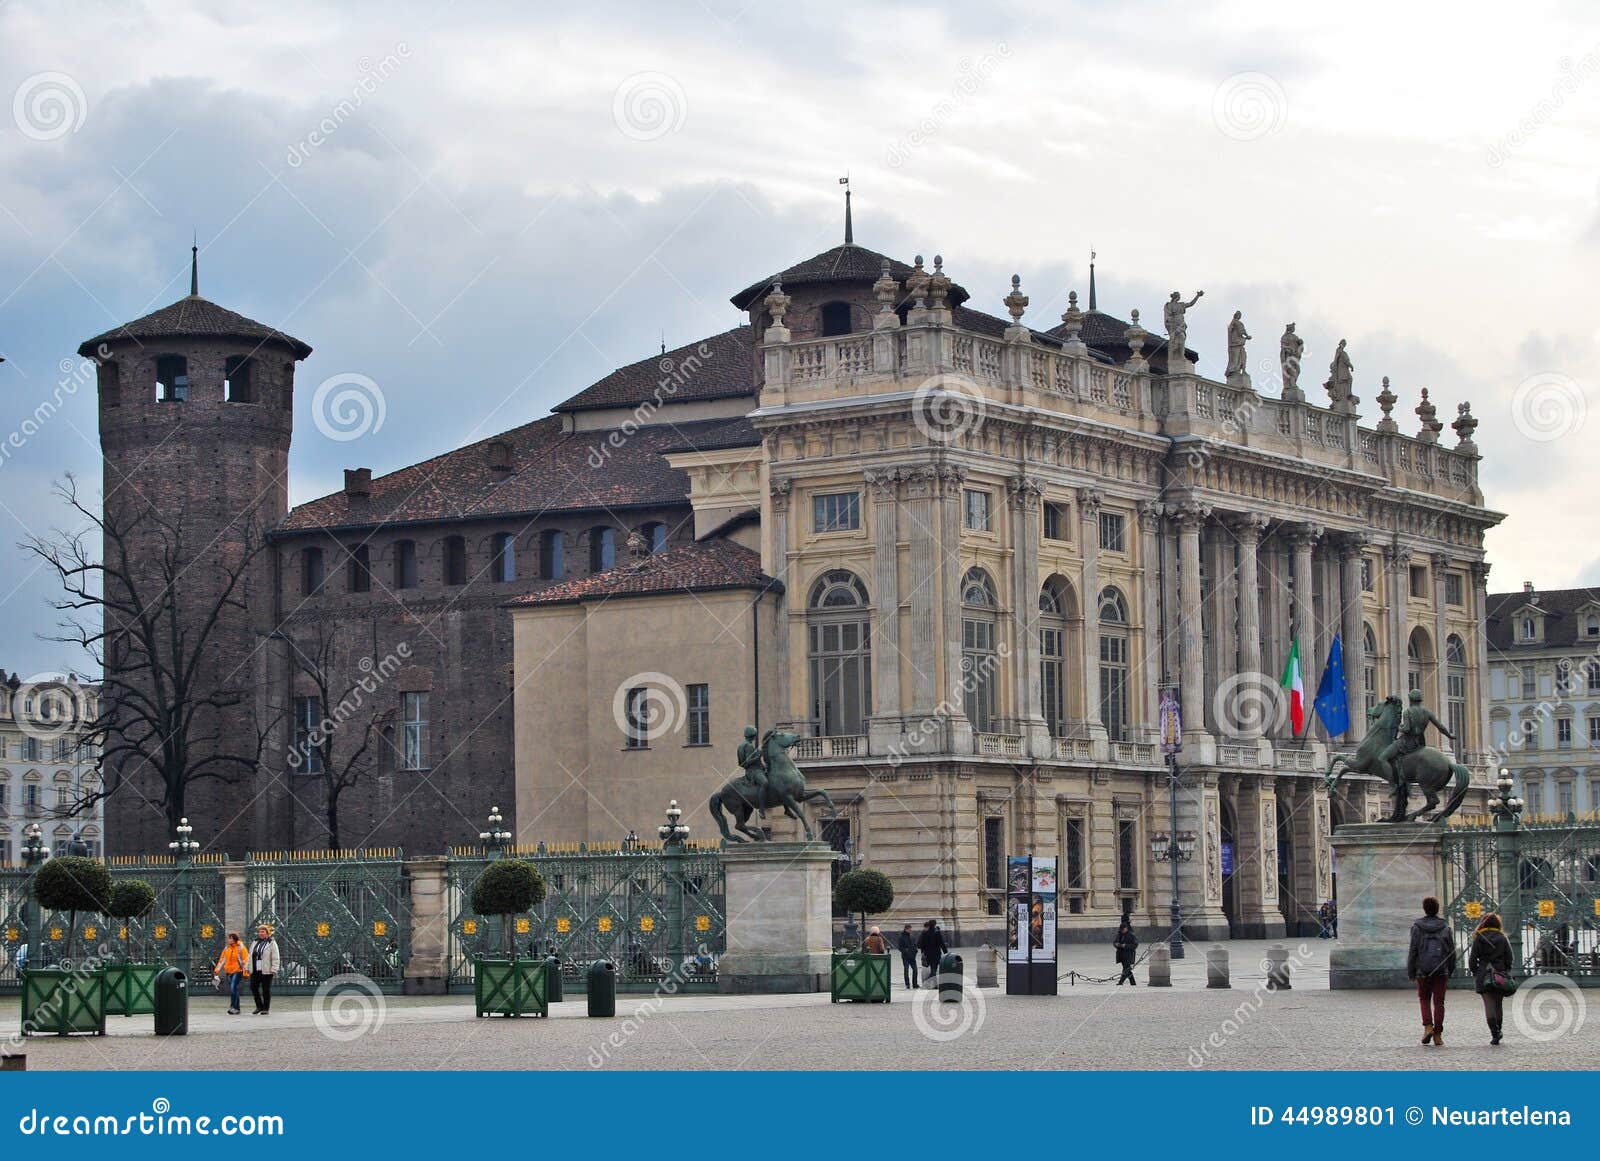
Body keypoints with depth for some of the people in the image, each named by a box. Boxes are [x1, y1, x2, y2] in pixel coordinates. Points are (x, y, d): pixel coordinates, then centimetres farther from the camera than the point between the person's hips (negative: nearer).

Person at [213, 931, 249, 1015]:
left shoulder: (240, 948, -5)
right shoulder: (227, 948, 11)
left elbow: (245, 959, -8)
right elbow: (222, 959, 16)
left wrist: (245, 969, -16)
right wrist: (217, 969, 13)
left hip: (237, 971, -6)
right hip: (228, 971, 6)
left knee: (233, 988, -20)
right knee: (232, 990, 6)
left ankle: (233, 1007, -20)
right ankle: (236, 1008, 13)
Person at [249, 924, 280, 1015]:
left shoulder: (272, 943, -2)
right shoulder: (254, 943, 17)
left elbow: (275, 958, -7)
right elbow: (250, 956, 21)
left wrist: (274, 969, -15)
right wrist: (247, 967, 13)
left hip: (266, 971, -6)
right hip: (255, 971, 6)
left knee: (266, 990, -1)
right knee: (253, 987, 4)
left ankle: (266, 1009, 7)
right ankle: (259, 1006, 18)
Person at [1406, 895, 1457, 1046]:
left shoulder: (1417, 927, -3)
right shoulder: (1445, 928, 3)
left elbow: (1413, 950, -5)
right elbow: (1452, 951, 5)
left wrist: (1410, 972, 1)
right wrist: (1450, 971, 15)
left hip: (1423, 970, -1)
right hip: (1441, 971, 1)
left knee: (1424, 998, 16)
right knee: (1439, 1002, 4)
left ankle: (1428, 1027, -4)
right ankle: (1438, 1035, 1)